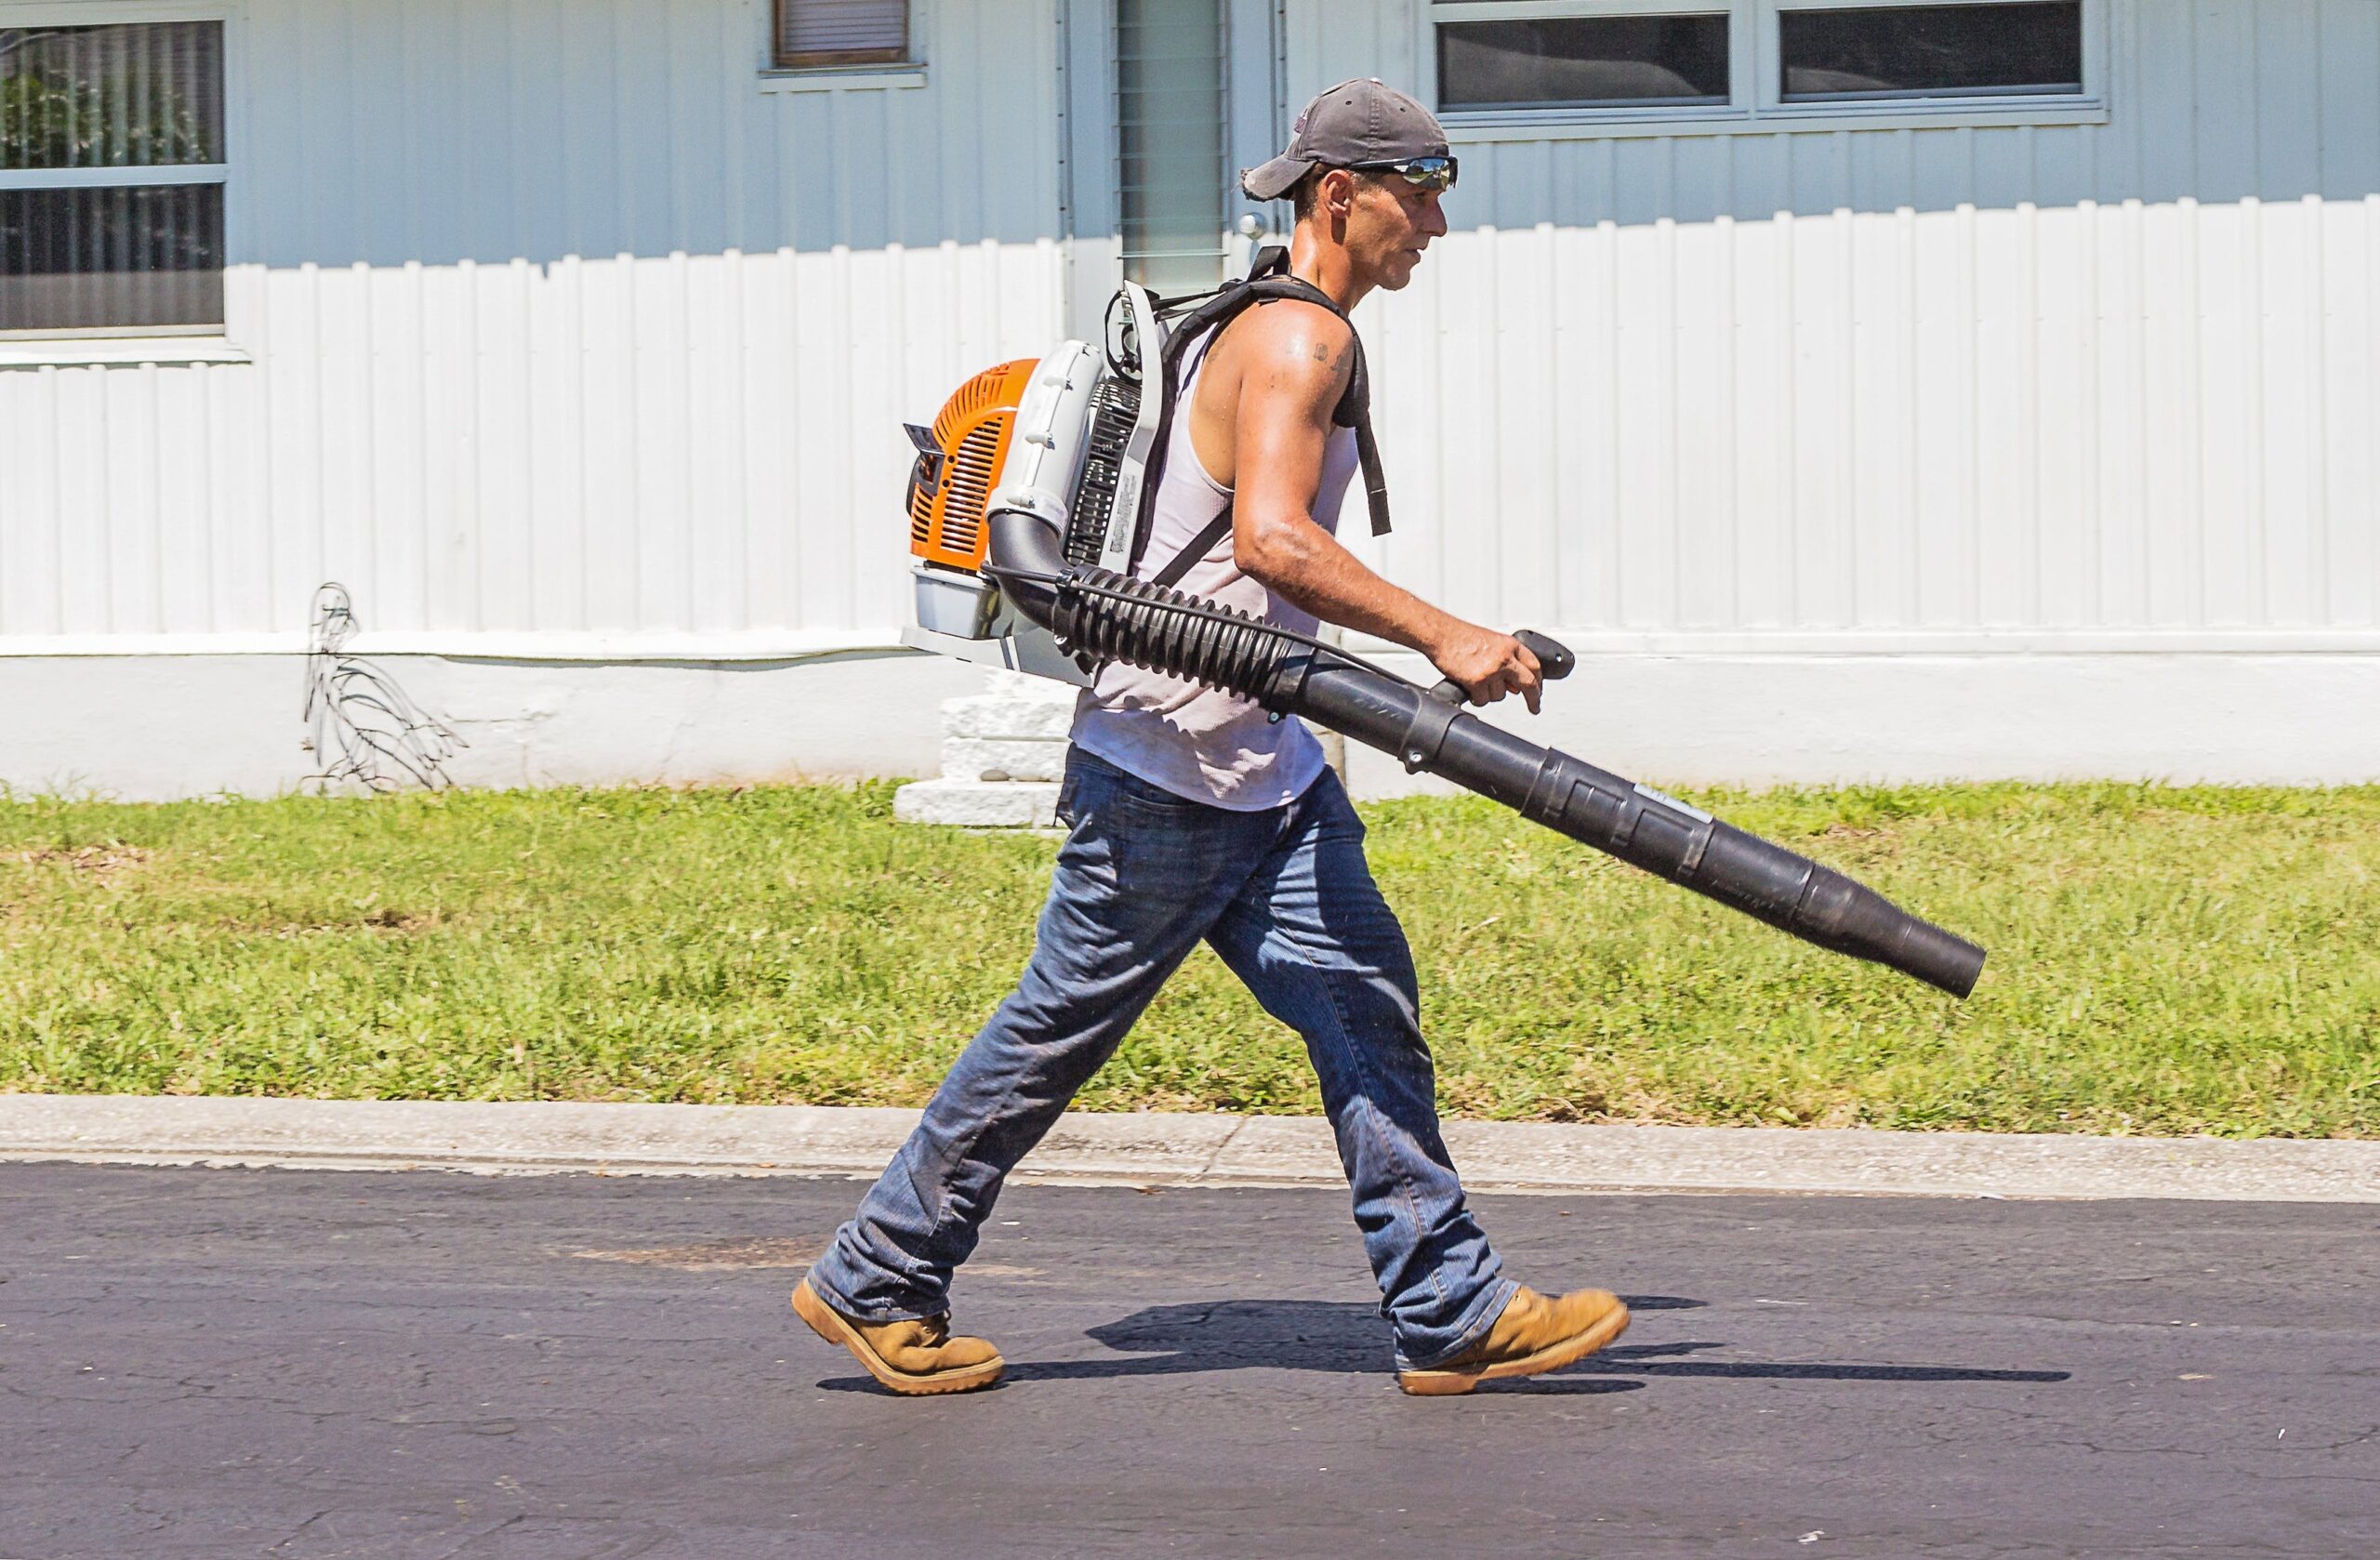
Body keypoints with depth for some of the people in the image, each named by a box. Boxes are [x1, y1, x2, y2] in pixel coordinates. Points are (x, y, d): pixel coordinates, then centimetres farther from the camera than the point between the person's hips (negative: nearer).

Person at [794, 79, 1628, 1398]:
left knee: (1368, 1011, 2)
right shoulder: (1300, 335, -16)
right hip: (1167, 763, -10)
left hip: (1264, 768, 10)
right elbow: (1272, 540, -30)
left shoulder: (1276, 333, 16)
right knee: (1058, 1031, 1)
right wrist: (1442, 636, -29)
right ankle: (873, 1283, 13)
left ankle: (1452, 1317, 2)